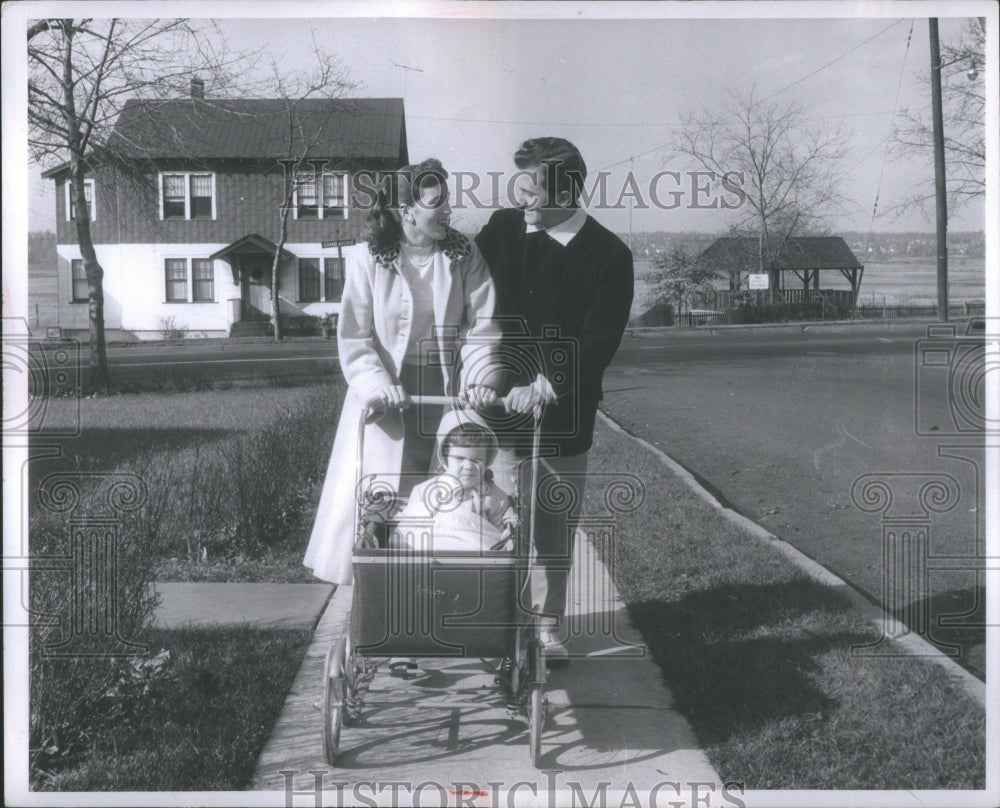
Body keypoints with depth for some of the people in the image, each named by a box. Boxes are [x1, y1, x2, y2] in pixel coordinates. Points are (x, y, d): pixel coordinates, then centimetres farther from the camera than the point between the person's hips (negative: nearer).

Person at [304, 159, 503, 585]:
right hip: (387, 405, -1)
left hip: (449, 398, 2)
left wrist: (481, 379, -18)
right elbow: (354, 338, -4)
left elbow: (483, 327, -3)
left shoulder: (465, 256, 1)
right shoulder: (368, 262, -3)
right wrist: (378, 385, -19)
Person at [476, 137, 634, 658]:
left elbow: (598, 342, -11)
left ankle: (548, 625, 23)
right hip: (498, 406, 1)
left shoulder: (608, 255, -4)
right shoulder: (500, 230, 4)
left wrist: (548, 386, -22)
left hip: (562, 417, -1)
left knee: (555, 527, 8)